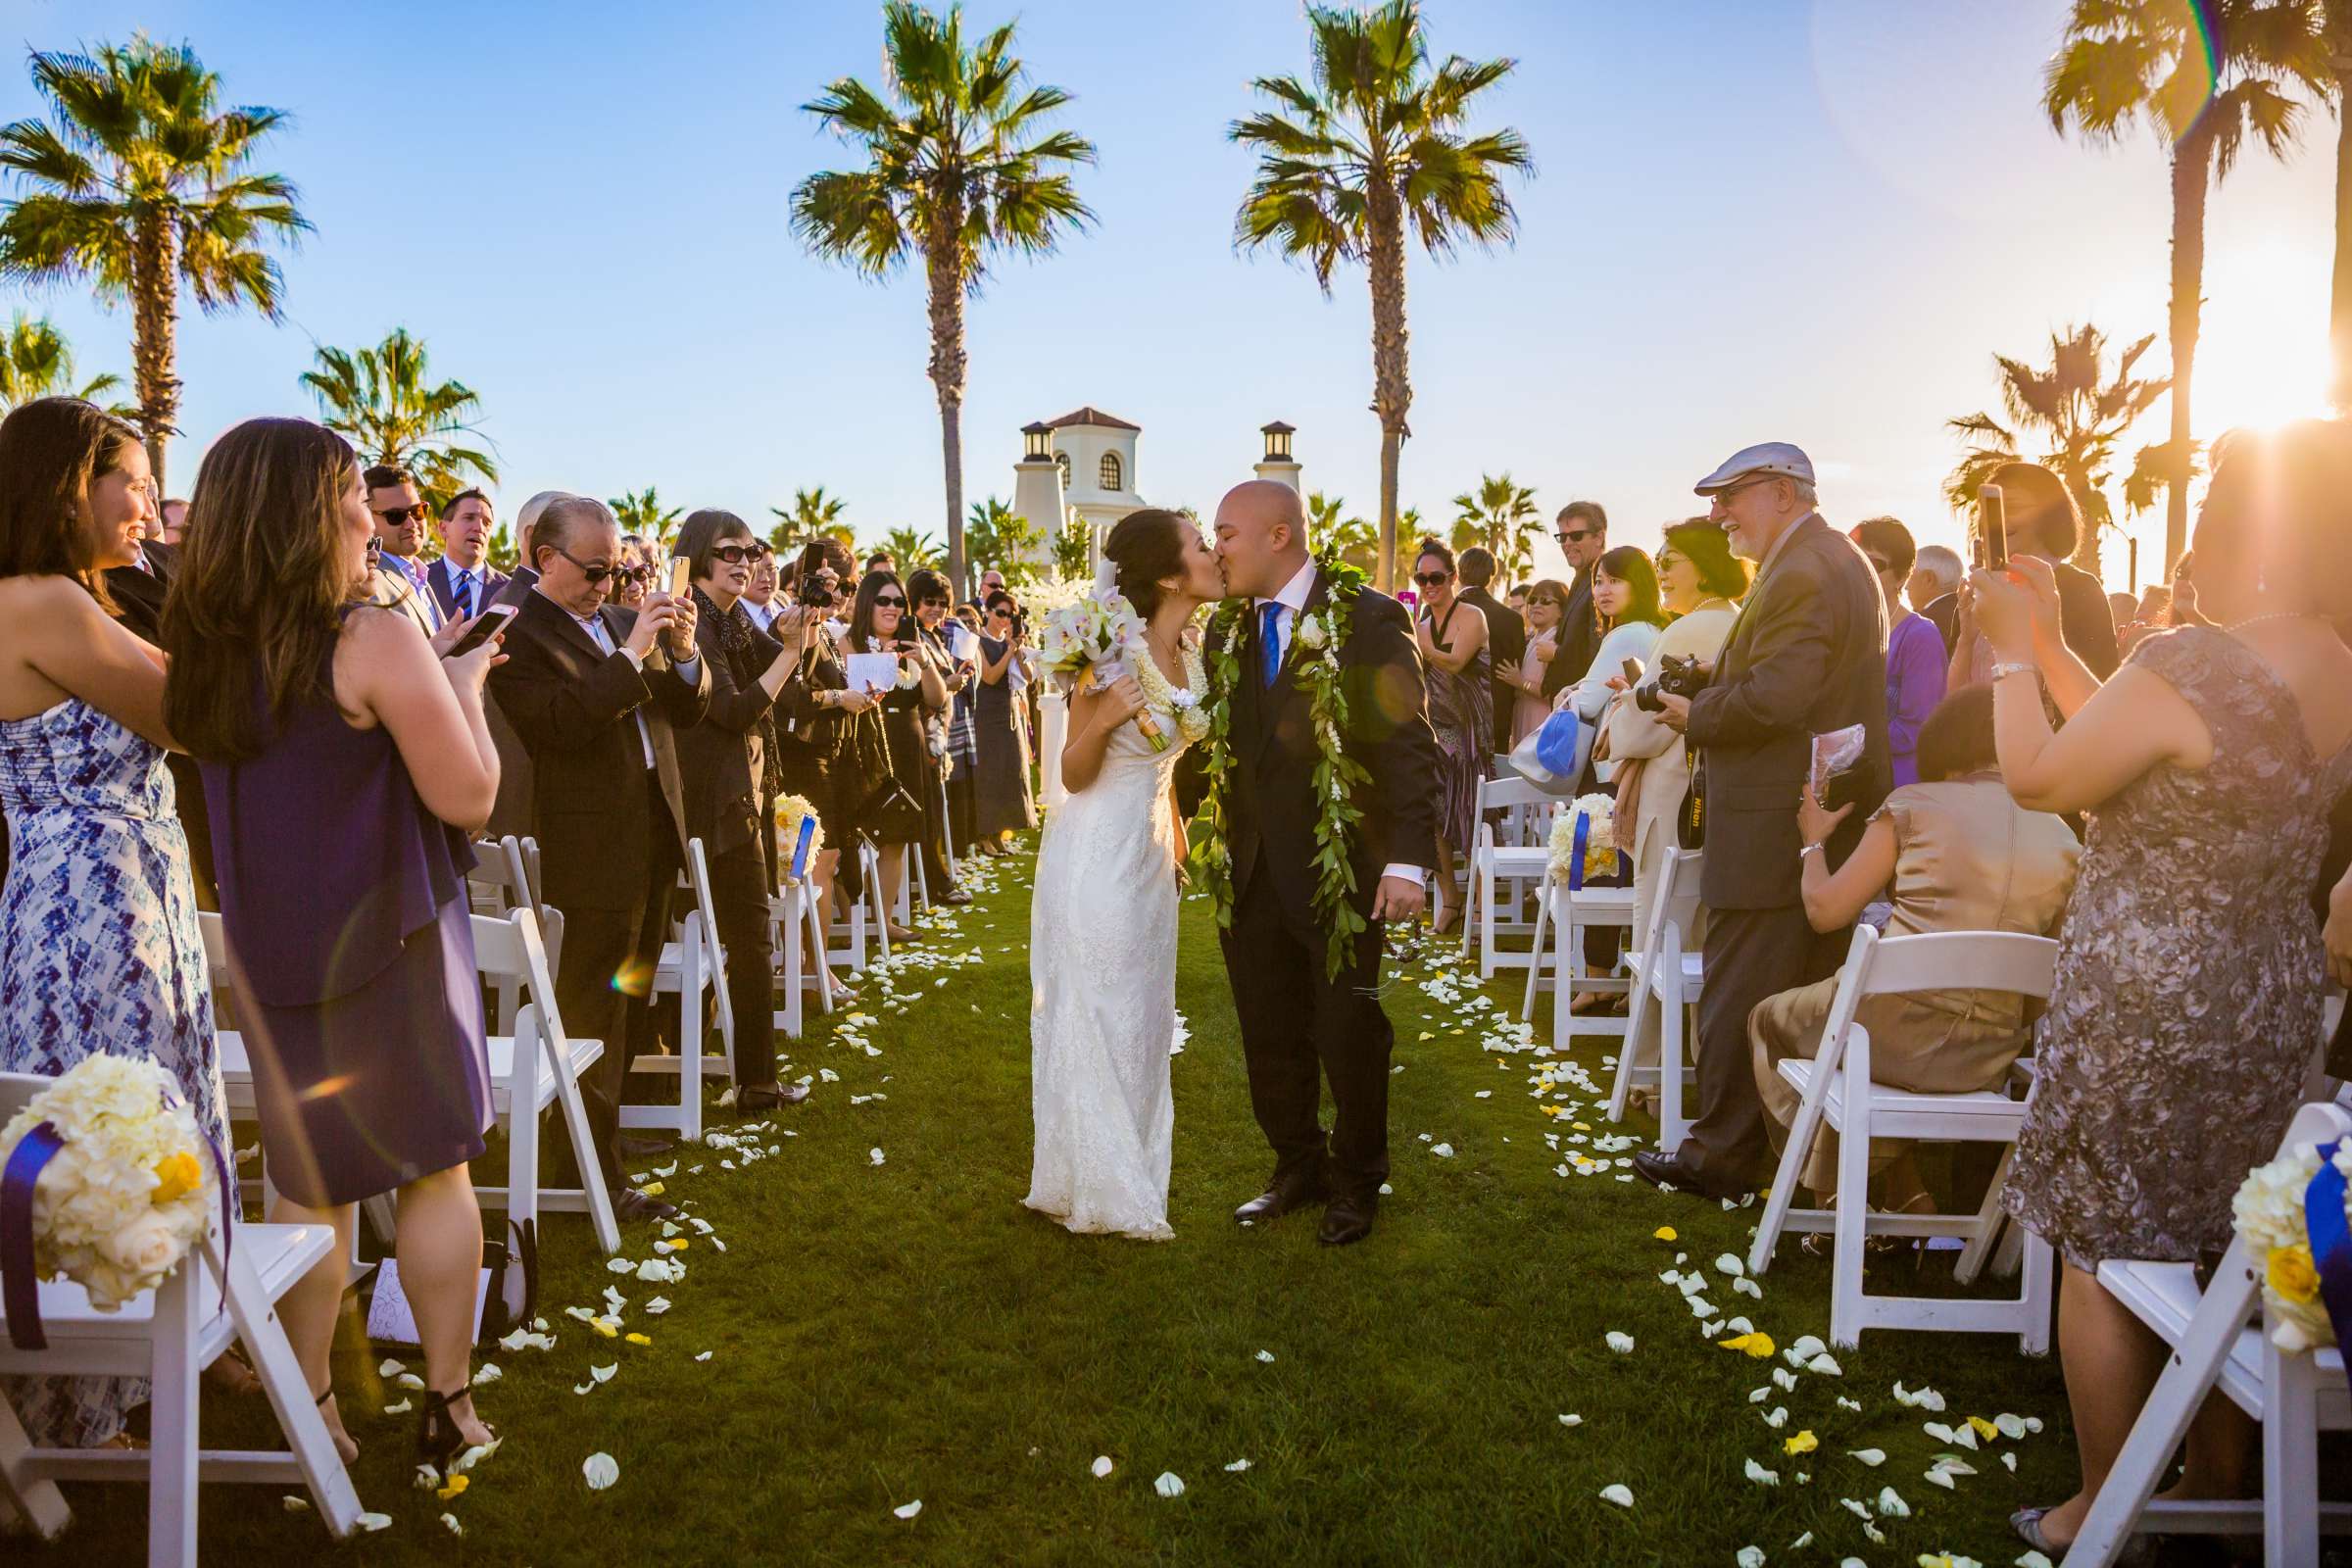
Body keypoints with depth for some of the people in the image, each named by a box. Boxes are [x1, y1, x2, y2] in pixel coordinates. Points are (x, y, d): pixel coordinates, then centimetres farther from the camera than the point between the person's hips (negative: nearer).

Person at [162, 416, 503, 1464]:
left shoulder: (207, 652, 3)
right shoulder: (378, 641, -17)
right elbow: (467, 796, -16)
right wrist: (463, 685, -3)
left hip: (268, 949, 5)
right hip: (386, 943, -5)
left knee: (307, 1182, 15)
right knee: (433, 1170, 9)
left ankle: (311, 1415, 23)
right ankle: (447, 1407, 18)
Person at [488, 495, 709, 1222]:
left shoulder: (625, 619, 12)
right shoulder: (518, 634, -10)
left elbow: (686, 711, 11)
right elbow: (556, 724, -25)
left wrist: (684, 652, -7)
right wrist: (630, 654, -24)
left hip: (653, 834, 8)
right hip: (592, 854, -8)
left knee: (630, 999, 18)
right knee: (593, 1012, 0)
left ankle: (604, 1128, 34)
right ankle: (595, 1173, 8)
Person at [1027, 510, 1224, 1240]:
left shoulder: (1190, 657, 4)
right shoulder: (1116, 656, -19)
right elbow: (1074, 775, -13)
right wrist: (1101, 721, -32)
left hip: (1151, 851, 8)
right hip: (1097, 853, -8)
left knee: (1142, 1018, 16)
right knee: (1096, 1021, 4)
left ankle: (1129, 1173, 32)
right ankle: (1096, 1189, 19)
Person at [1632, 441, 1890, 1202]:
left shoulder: (1800, 574, -17)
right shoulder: (1838, 561, 17)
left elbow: (1771, 699, -25)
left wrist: (1693, 714, -9)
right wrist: (1708, 683, 6)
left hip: (1773, 829, -11)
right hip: (1833, 818, 11)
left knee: (1737, 996, -1)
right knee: (1808, 989, 17)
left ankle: (1722, 1155, 8)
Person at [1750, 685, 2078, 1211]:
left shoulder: (1915, 804, -3)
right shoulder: (2063, 838, 7)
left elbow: (1824, 909, -2)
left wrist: (1813, 841, 17)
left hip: (1895, 1024, -5)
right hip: (1987, 1056, 5)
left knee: (1771, 1018, 26)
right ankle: (1903, 1193, 27)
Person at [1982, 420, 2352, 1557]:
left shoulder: (2194, 663, -23)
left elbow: (2037, 779, -14)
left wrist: (2012, 649, -1)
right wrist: (2050, 642, 13)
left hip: (2143, 1009, -8)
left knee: (2102, 1259, 8)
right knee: (2221, 1253, 21)